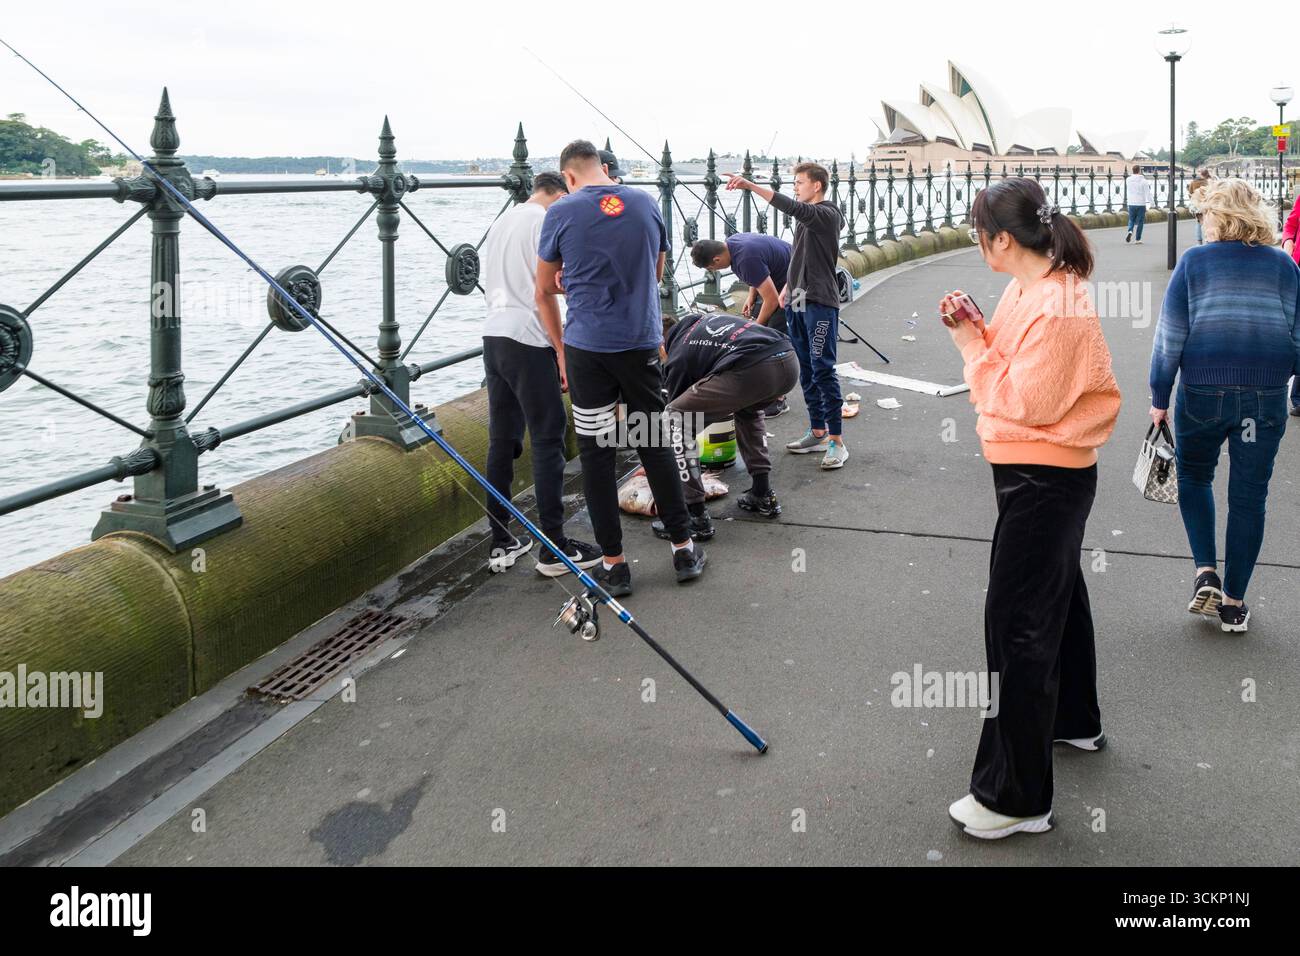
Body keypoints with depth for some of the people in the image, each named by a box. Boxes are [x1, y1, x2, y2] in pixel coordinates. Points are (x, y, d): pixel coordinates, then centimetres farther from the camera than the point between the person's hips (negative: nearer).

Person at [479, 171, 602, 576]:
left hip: (493, 336, 8)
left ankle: (502, 543, 14)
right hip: (527, 341, -8)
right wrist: (561, 350, -8)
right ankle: (555, 548, 0)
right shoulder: (545, 221, -6)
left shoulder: (501, 222, 20)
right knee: (548, 441, -3)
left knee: (501, 442, 10)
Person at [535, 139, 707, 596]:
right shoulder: (645, 204, 6)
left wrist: (561, 348, 16)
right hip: (642, 343, 3)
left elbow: (544, 291, 5)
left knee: (596, 453, 5)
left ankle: (614, 563, 9)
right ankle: (684, 550, 20)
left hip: (587, 348, -3)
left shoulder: (562, 212, -3)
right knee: (656, 445, 13)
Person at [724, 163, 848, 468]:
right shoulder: (806, 217, 16)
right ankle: (817, 432, 19)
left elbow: (790, 206, -27)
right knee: (806, 370, 11)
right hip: (797, 303, 9)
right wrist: (788, 287, 17)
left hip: (820, 302, -9)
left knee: (823, 369, -9)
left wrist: (749, 185, -30)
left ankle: (836, 440, -6)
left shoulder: (827, 214, -11)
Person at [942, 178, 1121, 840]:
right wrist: (974, 333, -4)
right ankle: (1074, 722, 47)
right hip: (1045, 475, 11)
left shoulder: (1055, 306, -24)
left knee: (1017, 625, -7)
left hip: (1043, 480, -11)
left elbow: (1029, 402, -23)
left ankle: (1015, 798, 1)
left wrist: (973, 348, -16)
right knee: (1057, 595, 25)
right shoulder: (1030, 288, 6)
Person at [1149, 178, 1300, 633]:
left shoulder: (1194, 262, -4)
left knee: (1194, 477, 21)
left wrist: (1159, 398, 1)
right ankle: (1233, 603, 15)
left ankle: (1206, 573, 7)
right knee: (1249, 497, 9)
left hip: (1202, 394, -1)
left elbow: (1170, 337, -5)